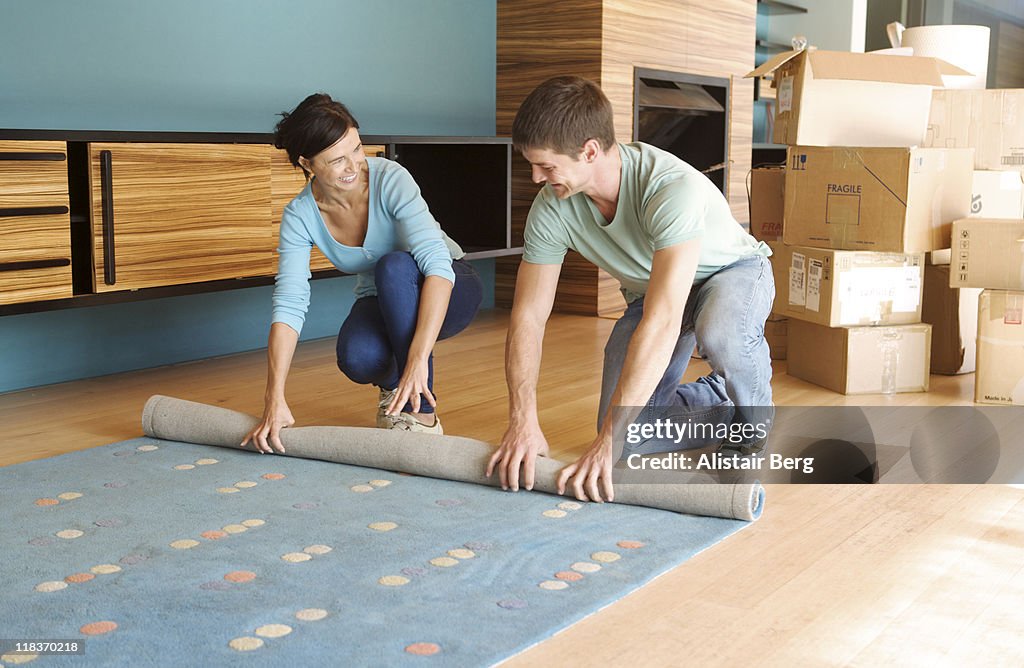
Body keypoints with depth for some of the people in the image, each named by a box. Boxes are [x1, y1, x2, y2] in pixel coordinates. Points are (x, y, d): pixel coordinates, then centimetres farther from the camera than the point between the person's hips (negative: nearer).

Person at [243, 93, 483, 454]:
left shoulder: (390, 179, -27)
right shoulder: (300, 215, -16)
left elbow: (437, 263, -39)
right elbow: (289, 305, -22)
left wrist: (418, 359, -50)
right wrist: (275, 400, -34)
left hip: (448, 289, -2)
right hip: (383, 302, 2)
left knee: (395, 266, -37)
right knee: (357, 358, -33)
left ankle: (421, 414, -27)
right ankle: (393, 384, 4)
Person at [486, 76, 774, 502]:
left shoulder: (674, 188, -41)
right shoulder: (552, 208, -23)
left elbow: (661, 323, -48)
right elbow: (528, 315, -19)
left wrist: (609, 442, -50)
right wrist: (522, 423, -32)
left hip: (733, 271, -5)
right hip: (652, 289, 5)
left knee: (719, 333, -41)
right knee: (630, 435, -8)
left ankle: (753, 430, -7)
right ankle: (724, 398, 21)